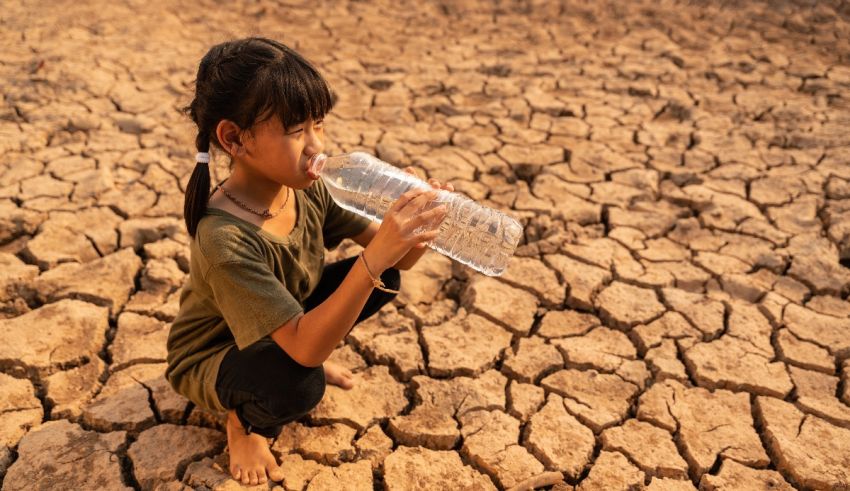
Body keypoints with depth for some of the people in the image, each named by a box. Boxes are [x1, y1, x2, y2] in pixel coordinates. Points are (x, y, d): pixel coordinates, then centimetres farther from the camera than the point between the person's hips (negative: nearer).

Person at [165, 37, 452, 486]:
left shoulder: (306, 187, -19)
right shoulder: (225, 238, -38)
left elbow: (395, 259, -14)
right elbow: (304, 348, -41)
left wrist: (413, 227, -37)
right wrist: (375, 258, -51)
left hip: (286, 330, 6)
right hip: (211, 359, -6)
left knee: (385, 276, -9)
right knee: (299, 384, -37)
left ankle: (309, 361, 14)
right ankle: (244, 419, 0)